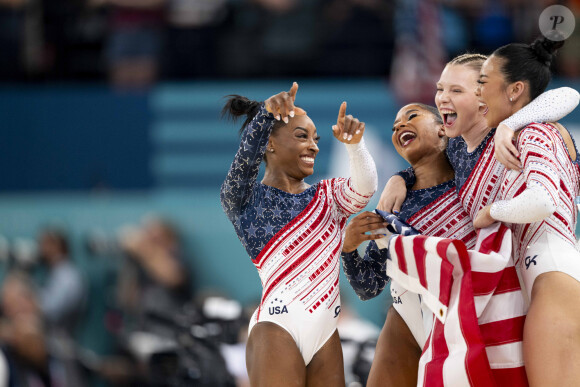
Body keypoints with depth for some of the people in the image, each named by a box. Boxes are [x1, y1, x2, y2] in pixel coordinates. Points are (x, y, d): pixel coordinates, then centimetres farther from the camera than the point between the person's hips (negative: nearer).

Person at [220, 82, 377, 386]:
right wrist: (266, 113, -37)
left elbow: (364, 189, -5)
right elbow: (245, 161, -17)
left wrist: (354, 144, -27)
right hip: (278, 329, -5)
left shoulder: (329, 196, 16)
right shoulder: (245, 199, 4)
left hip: (326, 330, 5)